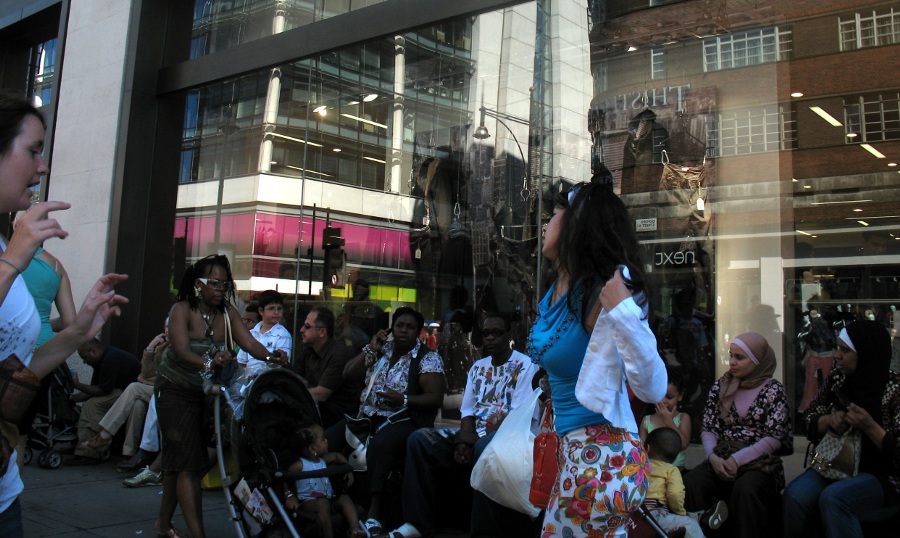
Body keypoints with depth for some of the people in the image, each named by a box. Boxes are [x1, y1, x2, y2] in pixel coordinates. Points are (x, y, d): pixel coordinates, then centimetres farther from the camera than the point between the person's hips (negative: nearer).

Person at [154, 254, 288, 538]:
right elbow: (181, 350, -29)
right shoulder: (182, 310, -14)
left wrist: (270, 356, -33)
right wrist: (208, 363, -48)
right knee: (189, 463, -12)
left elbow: (249, 342, -13)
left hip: (207, 392, 5)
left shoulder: (227, 312, 0)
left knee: (177, 461, 14)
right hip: (175, 390, -5)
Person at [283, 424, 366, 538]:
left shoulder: (323, 460, 11)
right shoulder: (300, 465, -11)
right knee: (323, 503, -35)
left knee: (345, 498, -11)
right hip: (307, 502, -7)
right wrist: (289, 495, -27)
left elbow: (337, 455, 30)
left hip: (328, 499, 7)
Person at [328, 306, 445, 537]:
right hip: (367, 415, 5)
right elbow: (348, 374, 14)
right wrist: (370, 350, 4)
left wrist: (404, 400, -21)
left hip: (403, 420, -5)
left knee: (379, 444, -39)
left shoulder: (428, 358, 2)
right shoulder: (382, 350, 17)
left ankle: (374, 513, -34)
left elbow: (436, 398, -6)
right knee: (327, 439, -21)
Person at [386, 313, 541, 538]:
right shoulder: (478, 367, 17)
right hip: (475, 436, 7)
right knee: (419, 439, -11)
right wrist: (463, 441, -8)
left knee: (485, 446, -40)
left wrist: (476, 438, -17)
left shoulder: (524, 365, -5)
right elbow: (467, 411, 12)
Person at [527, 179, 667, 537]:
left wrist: (625, 312, -31)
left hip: (602, 457, -8)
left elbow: (653, 391, -22)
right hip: (574, 451, 8)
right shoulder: (556, 292, 5)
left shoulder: (602, 295, -18)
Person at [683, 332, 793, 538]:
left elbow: (774, 438, -6)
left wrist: (737, 460, -15)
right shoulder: (721, 387, 12)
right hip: (721, 460, 3)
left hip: (759, 462, -3)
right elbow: (708, 428, 9)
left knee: (744, 490, -36)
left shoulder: (773, 390, 1)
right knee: (690, 484, -27)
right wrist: (713, 456, -11)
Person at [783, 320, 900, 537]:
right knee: (795, 496, -25)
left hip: (883, 476, -4)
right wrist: (829, 420, -10)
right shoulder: (837, 379, 3)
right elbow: (810, 419, 12)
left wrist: (870, 427, -27)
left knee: (833, 498, -34)